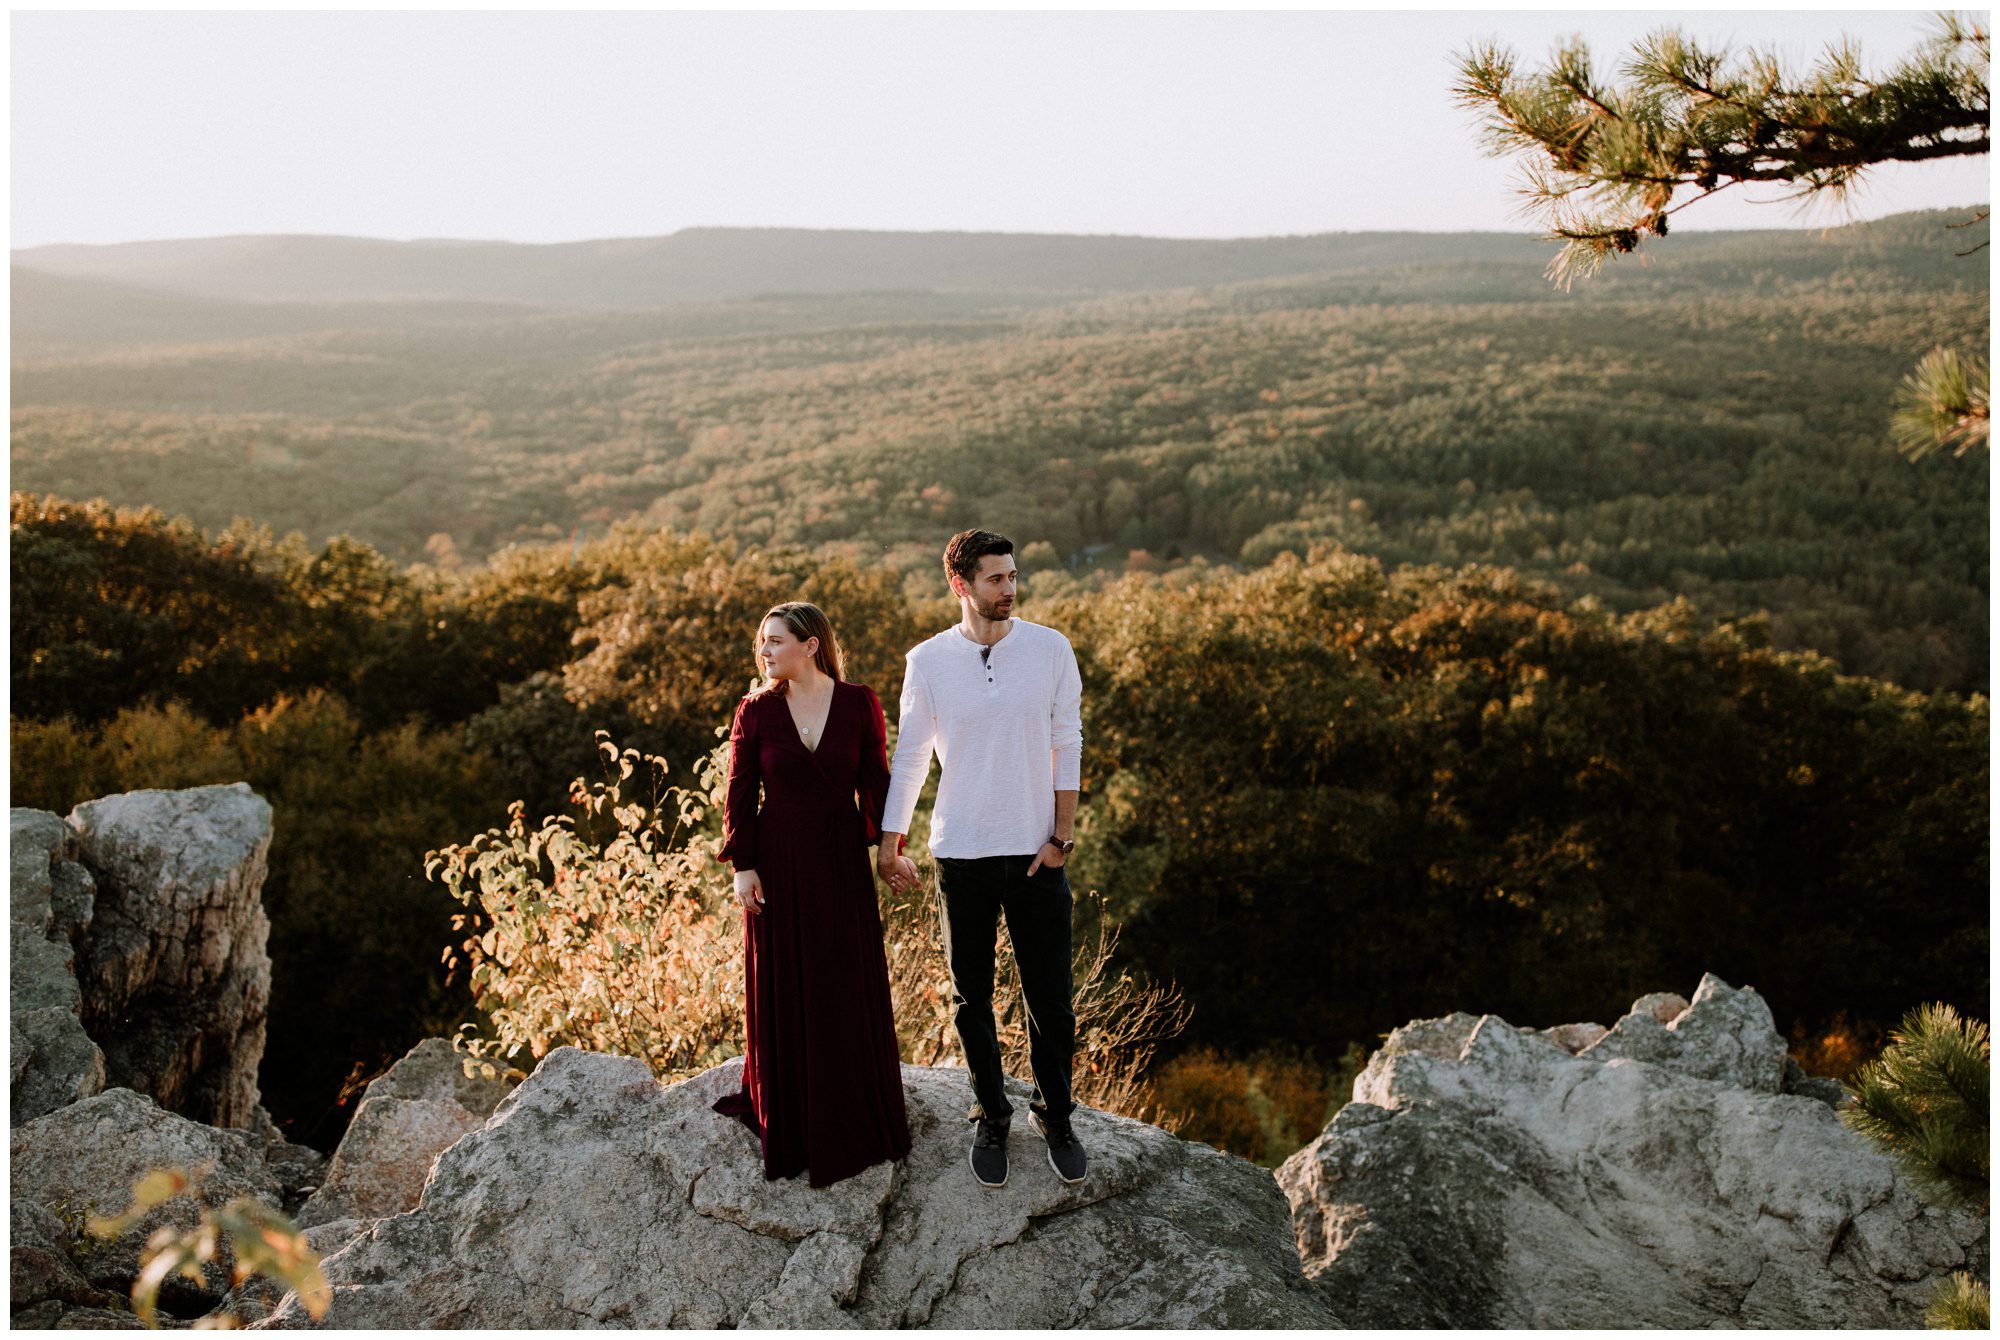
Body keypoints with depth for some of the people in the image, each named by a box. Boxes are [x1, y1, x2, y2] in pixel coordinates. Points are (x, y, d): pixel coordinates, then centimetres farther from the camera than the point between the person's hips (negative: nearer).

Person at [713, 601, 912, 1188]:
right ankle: (790, 1121, 22)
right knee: (783, 986, 7)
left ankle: (857, 1118, 25)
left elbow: (875, 780, -1)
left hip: (841, 857, 0)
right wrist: (742, 865, -7)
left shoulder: (859, 703, -3)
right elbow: (740, 792, -1)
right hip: (778, 860, 0)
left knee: (850, 985, 7)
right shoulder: (756, 710, -2)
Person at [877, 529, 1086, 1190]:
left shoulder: (1050, 649, -3)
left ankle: (1055, 1116, 28)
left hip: (1035, 852, 0)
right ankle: (991, 1118, 29)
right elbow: (910, 755, 6)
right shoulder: (927, 660, -3)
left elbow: (1067, 747, 1)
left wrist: (1061, 837, -3)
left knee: (1051, 997, 7)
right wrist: (890, 842, 5)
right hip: (961, 854, 0)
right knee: (972, 997, 10)